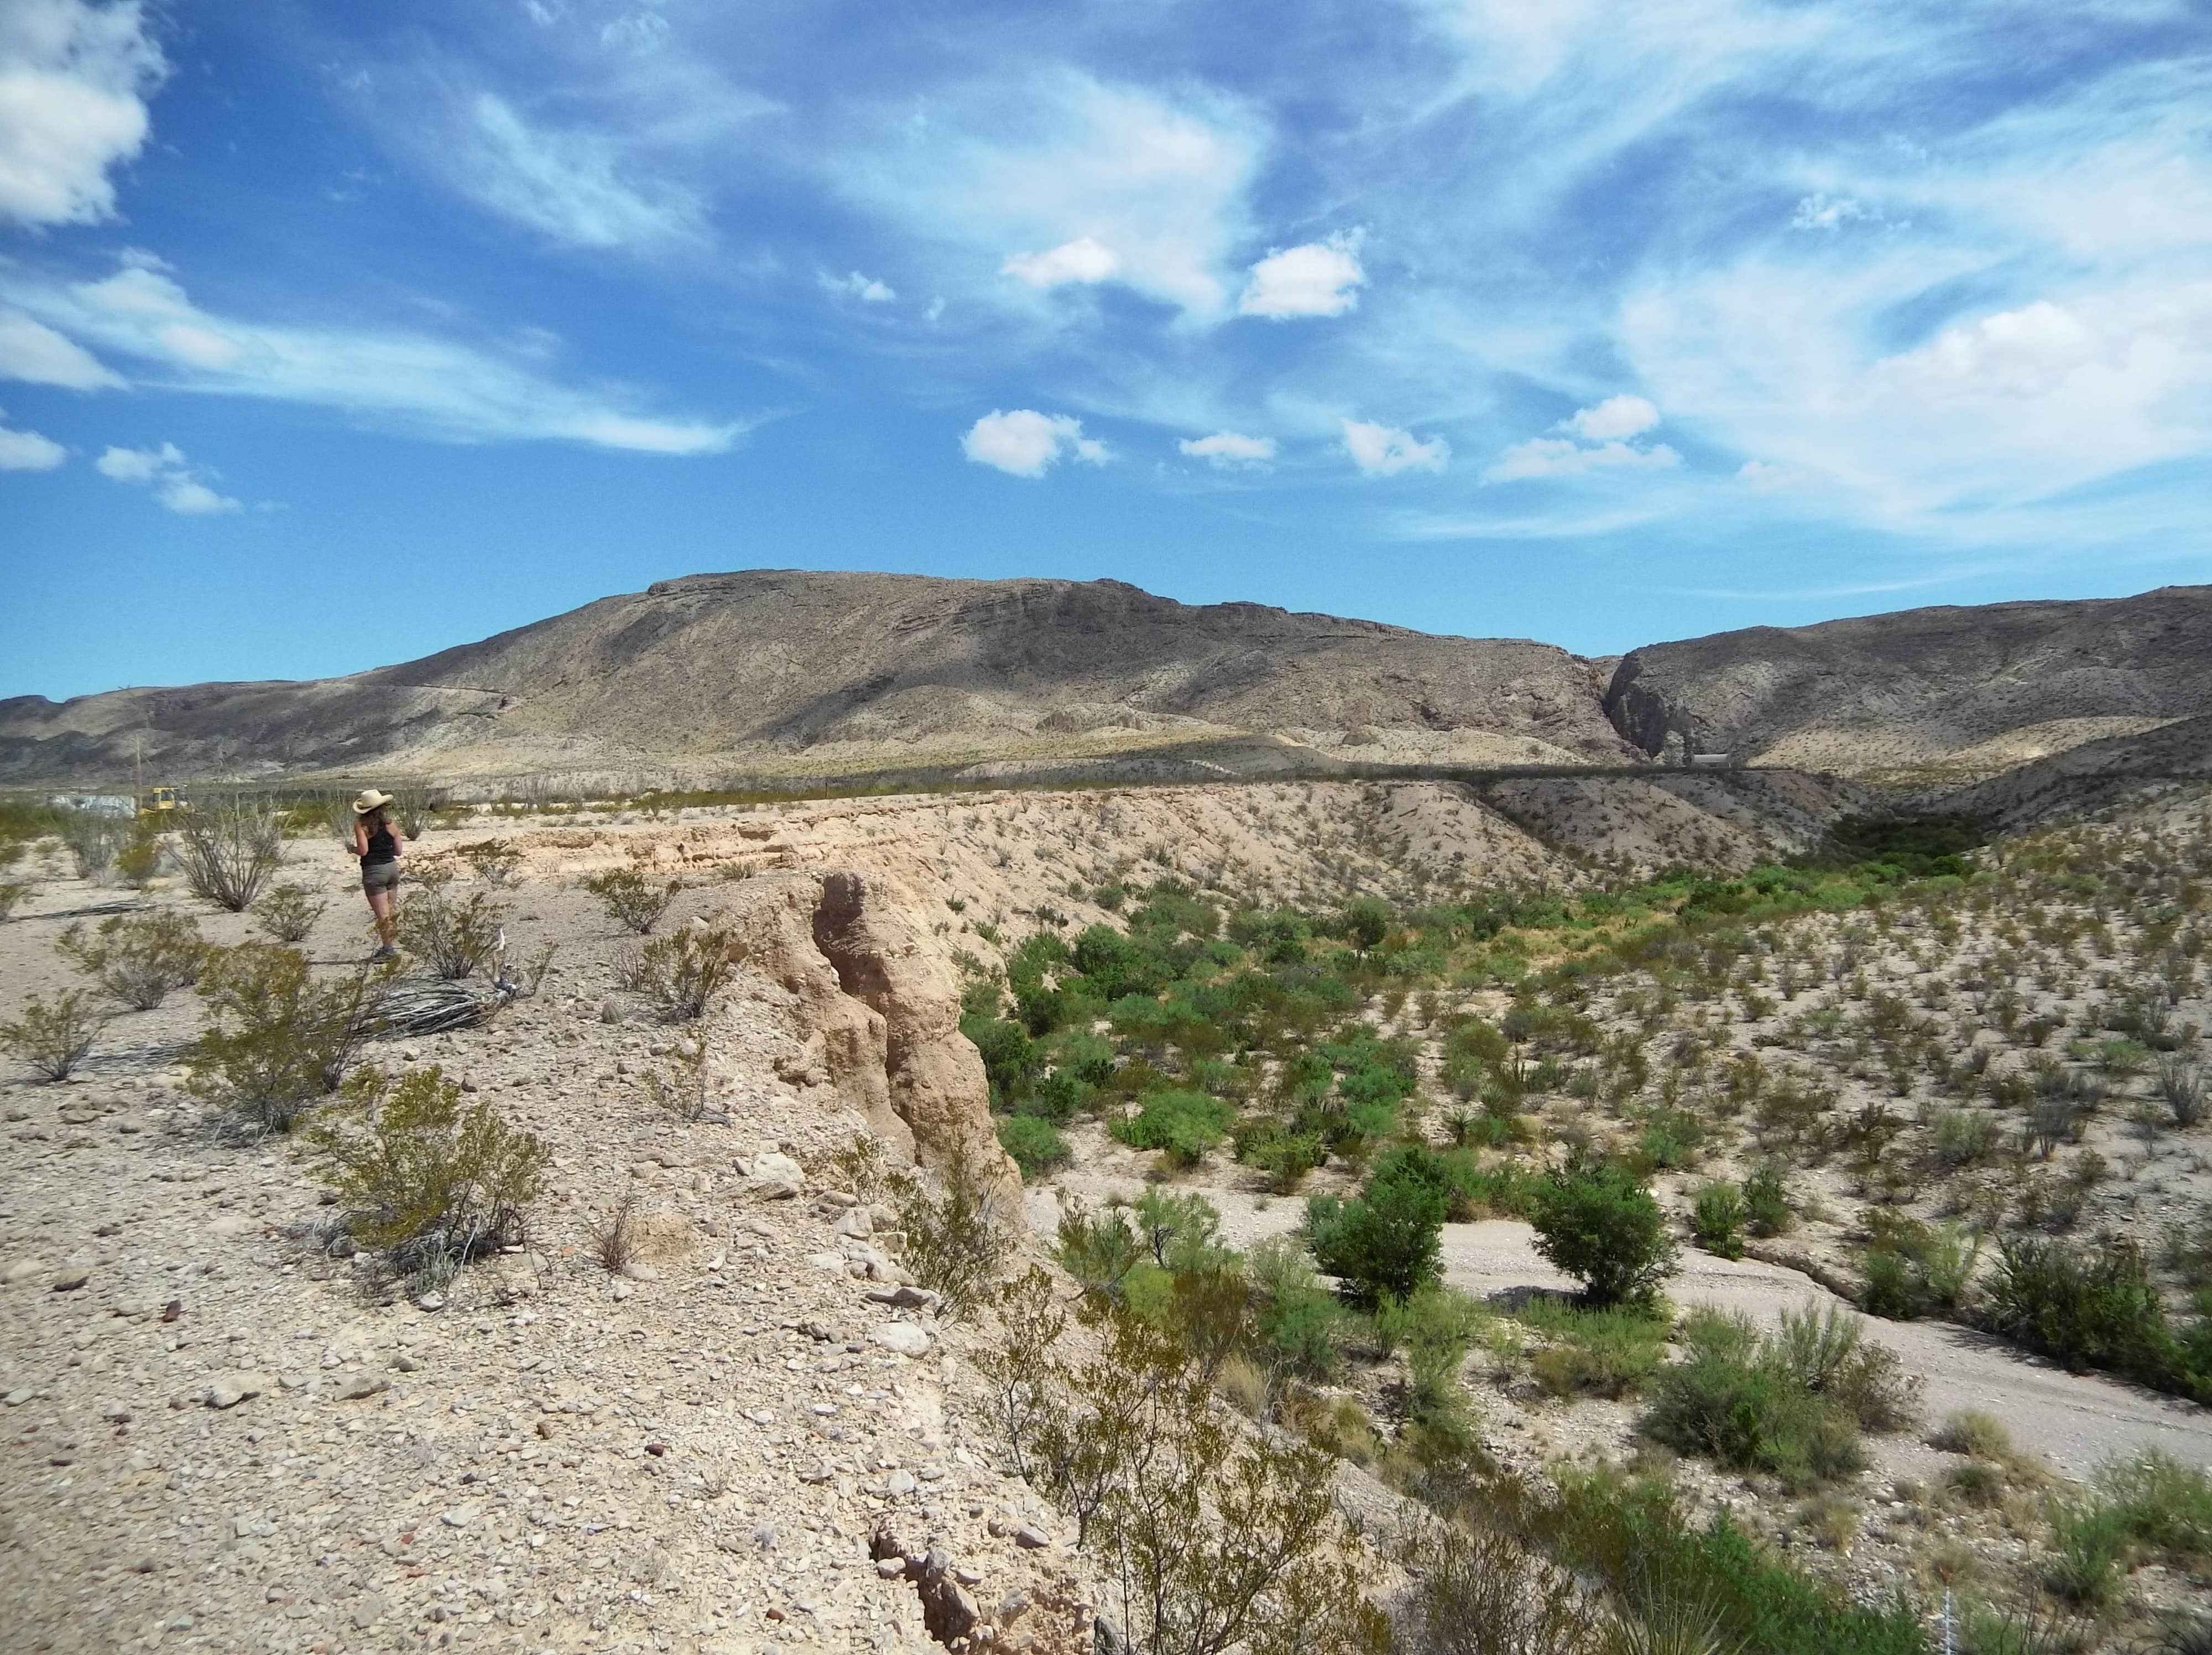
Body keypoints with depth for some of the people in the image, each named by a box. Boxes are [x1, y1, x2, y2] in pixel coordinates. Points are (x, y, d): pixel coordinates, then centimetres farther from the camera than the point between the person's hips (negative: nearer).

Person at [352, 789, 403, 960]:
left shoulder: (362, 825, -9)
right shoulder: (390, 824, 5)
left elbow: (363, 850, -16)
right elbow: (398, 851, 8)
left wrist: (352, 849, 4)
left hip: (374, 870, -5)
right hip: (392, 867, 5)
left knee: (382, 914, -1)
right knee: (390, 912, 14)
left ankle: (388, 948, 1)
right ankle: (389, 946, 19)